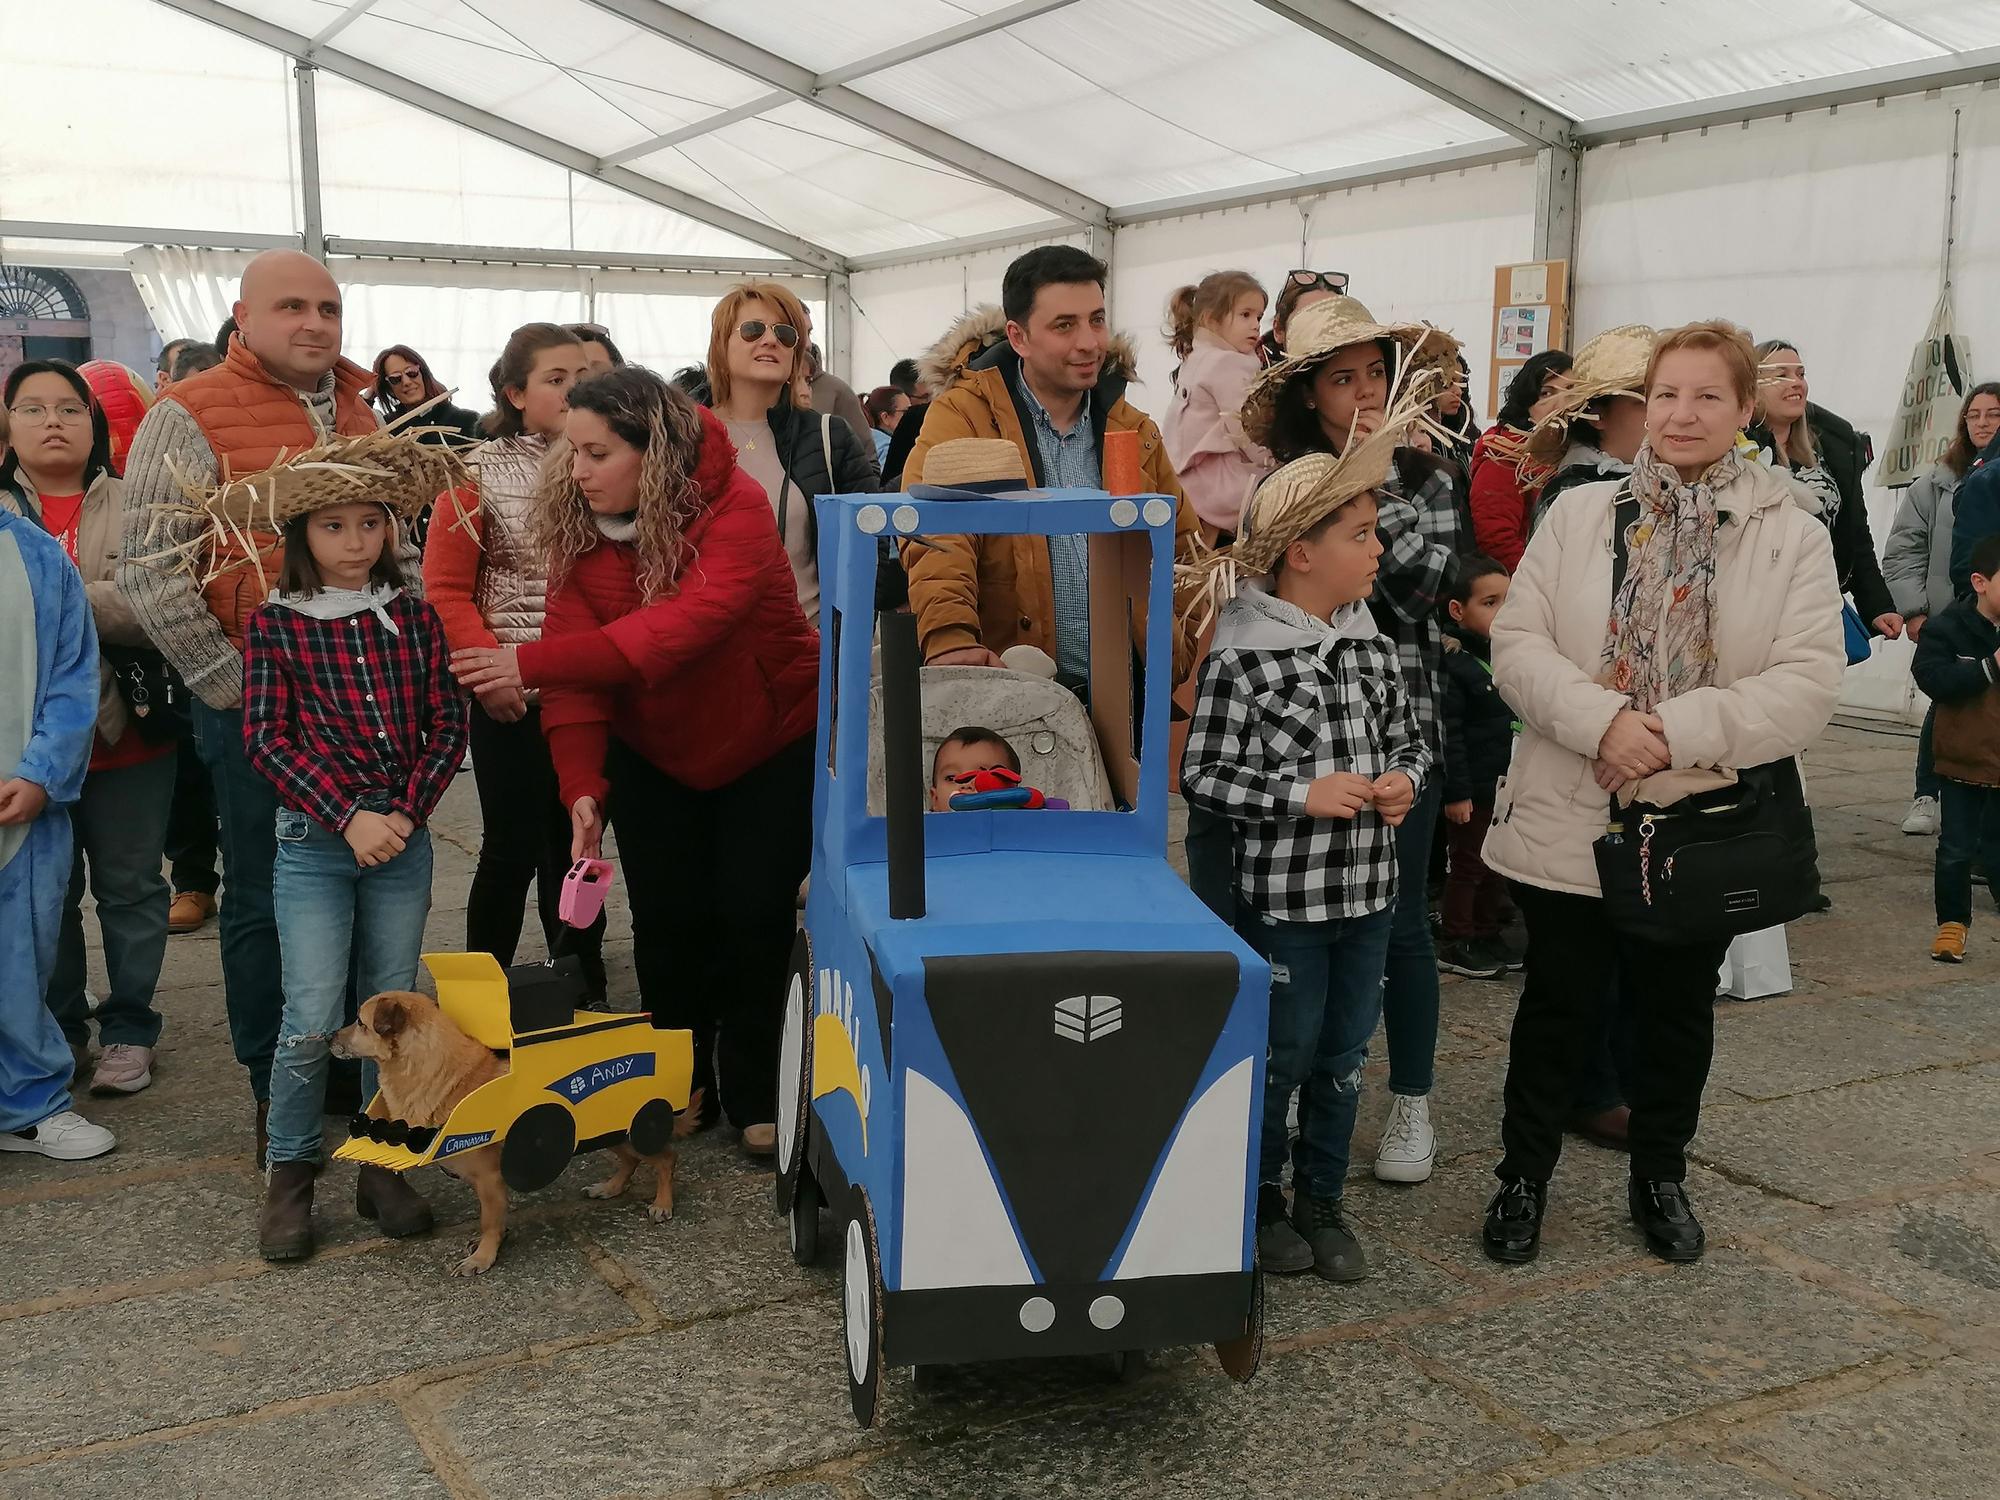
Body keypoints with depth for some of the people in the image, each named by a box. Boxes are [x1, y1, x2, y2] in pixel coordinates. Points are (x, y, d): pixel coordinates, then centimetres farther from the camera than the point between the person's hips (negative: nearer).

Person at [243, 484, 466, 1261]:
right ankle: (290, 1172, 12)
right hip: (314, 841, -2)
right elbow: (266, 738, -5)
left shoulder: (414, 619, 6)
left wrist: (404, 814, -9)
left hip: (402, 838, 2)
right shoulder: (273, 624, 0)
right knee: (312, 1020, -6)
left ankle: (383, 1163, 22)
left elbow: (447, 725, 3)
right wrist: (347, 817, -14)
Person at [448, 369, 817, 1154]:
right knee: (667, 920, 1)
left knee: (754, 915, -2)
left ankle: (755, 1098, 15)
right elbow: (576, 659, -19)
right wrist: (581, 786, -32)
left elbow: (686, 625, -41)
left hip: (772, 742, -3)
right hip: (654, 753, 3)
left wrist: (532, 663, -46)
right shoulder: (576, 527, -11)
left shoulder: (736, 507, -26)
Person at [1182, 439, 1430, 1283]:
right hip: (1283, 899, -6)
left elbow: (1410, 740, 18)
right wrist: (1304, 795, -19)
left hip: (1367, 894, 6)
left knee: (1344, 1056, 16)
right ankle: (1260, 1201, 28)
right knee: (1279, 1057, 8)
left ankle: (1322, 1201, 32)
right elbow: (1202, 776, -13)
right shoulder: (1241, 659, -14)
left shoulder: (1372, 650, 5)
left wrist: (1403, 781, -4)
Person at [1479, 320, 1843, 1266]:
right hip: (1569, 821, 0)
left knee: (1677, 1014, 17)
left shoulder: (1795, 539, -2)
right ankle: (1523, 1179, 29)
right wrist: (1604, 720, -23)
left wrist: (1675, 733, -22)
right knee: (1557, 1006, 11)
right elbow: (1516, 643, -6)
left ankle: (1660, 1178, 37)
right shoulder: (1579, 514, 1)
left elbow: (1809, 684, -11)